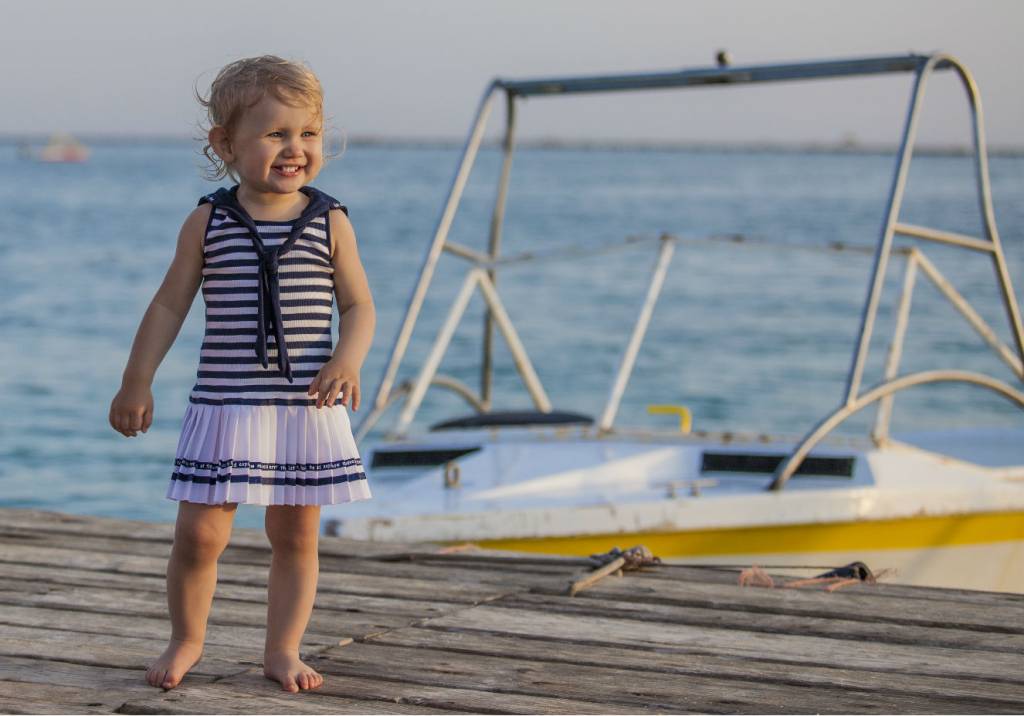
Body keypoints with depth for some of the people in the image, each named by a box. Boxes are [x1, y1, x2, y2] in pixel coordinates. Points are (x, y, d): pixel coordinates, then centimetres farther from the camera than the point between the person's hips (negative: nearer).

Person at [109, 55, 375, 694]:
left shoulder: (331, 223, 1)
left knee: (296, 534, 8)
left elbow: (359, 307, 5)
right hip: (225, 405, -1)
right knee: (199, 532, -2)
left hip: (307, 408, 1)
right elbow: (170, 306, 6)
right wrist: (137, 382, 5)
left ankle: (283, 648, 21)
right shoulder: (208, 223, 0)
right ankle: (187, 640, 20)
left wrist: (348, 360, -14)